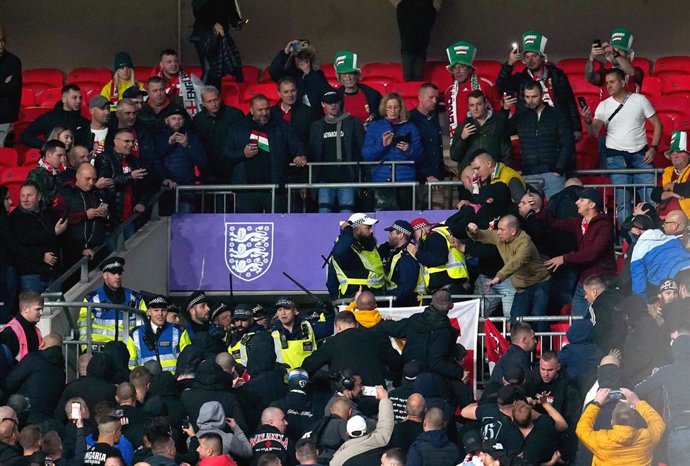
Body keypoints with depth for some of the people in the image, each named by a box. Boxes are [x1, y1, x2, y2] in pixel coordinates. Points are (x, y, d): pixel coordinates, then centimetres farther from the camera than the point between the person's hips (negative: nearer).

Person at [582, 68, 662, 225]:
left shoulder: (640, 100, 2)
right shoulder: (603, 106, 5)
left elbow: (657, 125, 6)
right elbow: (593, 133, -2)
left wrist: (653, 148, -5)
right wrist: (587, 121, -23)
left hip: (640, 155, -1)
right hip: (616, 156, 1)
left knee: (651, 197, -7)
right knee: (622, 199, -4)